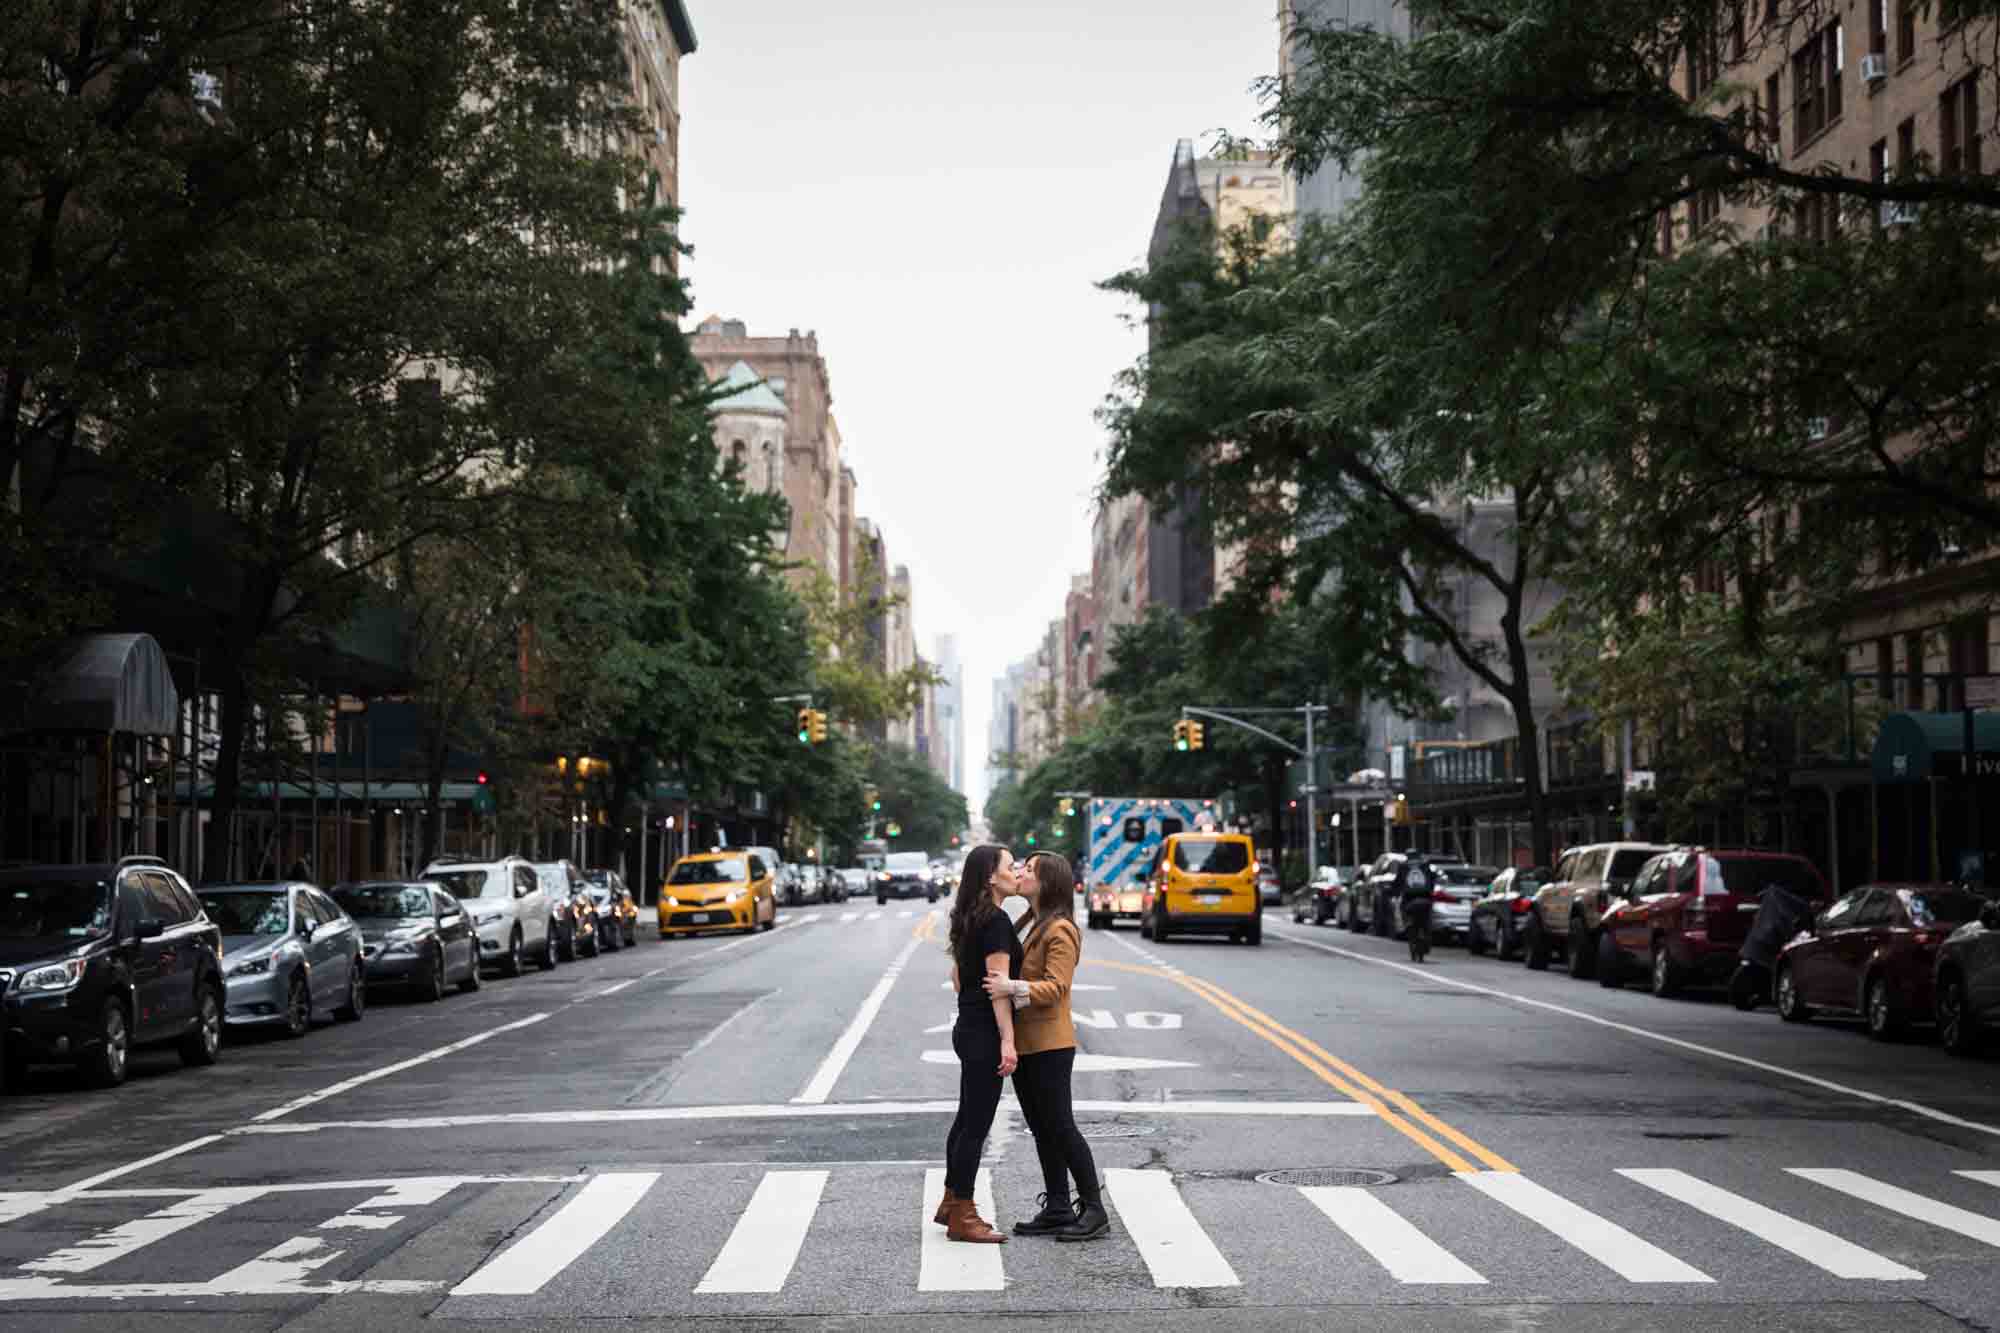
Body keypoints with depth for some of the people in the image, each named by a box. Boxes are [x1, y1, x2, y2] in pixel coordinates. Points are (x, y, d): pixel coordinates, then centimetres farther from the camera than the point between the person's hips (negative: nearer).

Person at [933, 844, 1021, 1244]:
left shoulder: (970, 920, 13)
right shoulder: (996, 921, -17)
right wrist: (1007, 1041, -22)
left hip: (967, 1027, 10)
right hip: (985, 1034, -10)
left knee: (967, 1119, 17)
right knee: (976, 1124, -4)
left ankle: (952, 1202, 26)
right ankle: (962, 1217, 1)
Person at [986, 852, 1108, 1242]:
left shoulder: (1060, 930, -14)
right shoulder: (1028, 924, 15)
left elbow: (1055, 987, -22)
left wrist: (1012, 987, -34)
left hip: (1049, 1046, -9)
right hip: (1022, 1044, 9)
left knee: (1060, 1128, -6)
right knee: (1042, 1130, 12)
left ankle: (1094, 1210, 2)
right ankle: (1057, 1210, 18)